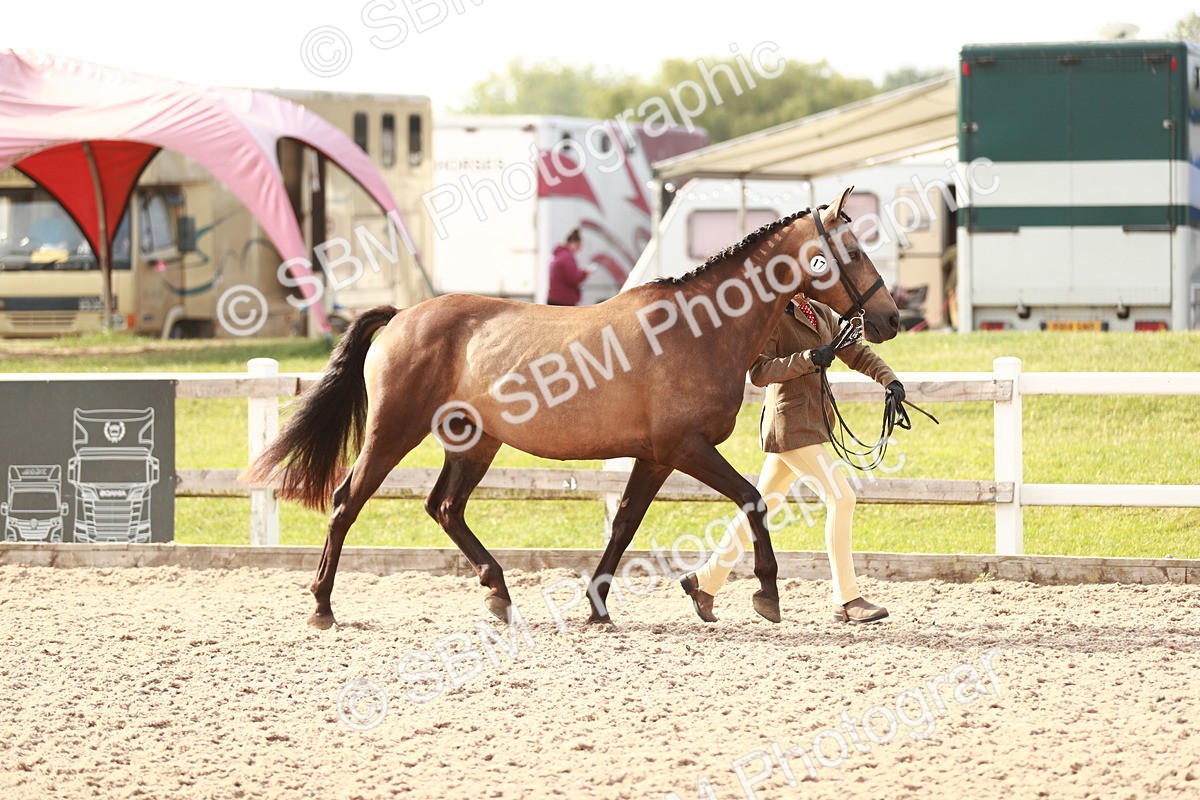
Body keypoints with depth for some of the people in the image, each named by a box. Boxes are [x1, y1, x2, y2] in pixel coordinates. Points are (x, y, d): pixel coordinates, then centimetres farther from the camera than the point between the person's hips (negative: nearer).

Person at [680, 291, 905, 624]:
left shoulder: (822, 315, 13)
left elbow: (857, 353, 17)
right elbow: (759, 372, -17)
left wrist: (889, 379, 1)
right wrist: (809, 359, -25)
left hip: (810, 423, 9)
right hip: (793, 425, -9)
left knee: (764, 504, 13)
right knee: (841, 498, -11)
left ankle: (706, 581, 21)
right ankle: (846, 600, -6)